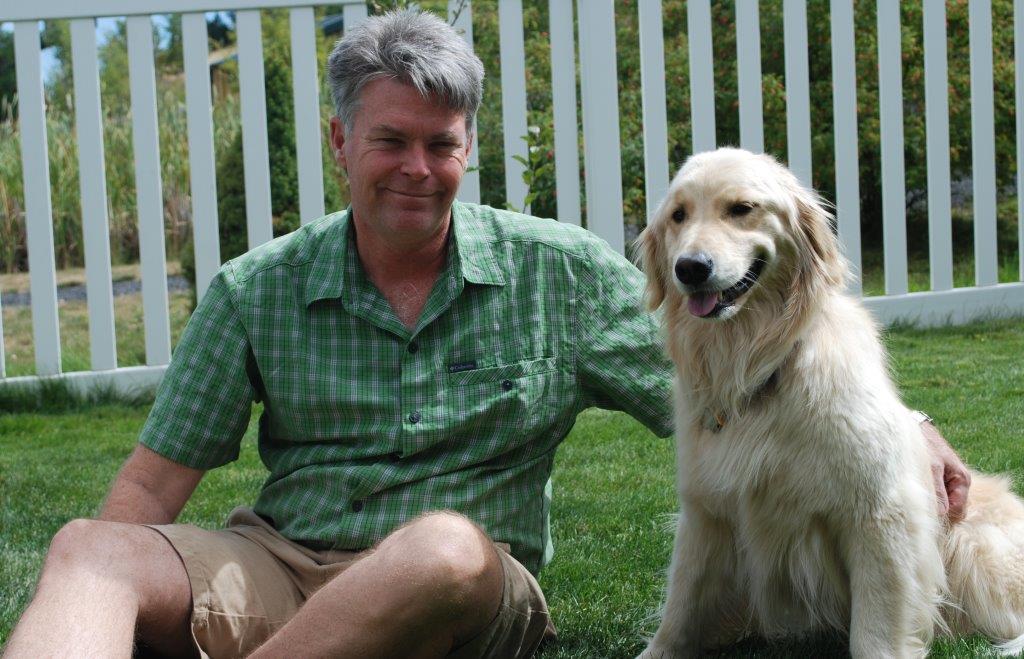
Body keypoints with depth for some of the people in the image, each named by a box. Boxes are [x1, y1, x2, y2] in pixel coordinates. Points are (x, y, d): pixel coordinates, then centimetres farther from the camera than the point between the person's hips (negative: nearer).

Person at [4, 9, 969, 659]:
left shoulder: (562, 272, 5)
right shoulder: (256, 291, 7)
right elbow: (156, 480, 6)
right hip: (276, 563, 2)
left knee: (446, 547, -38)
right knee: (88, 551, -26)